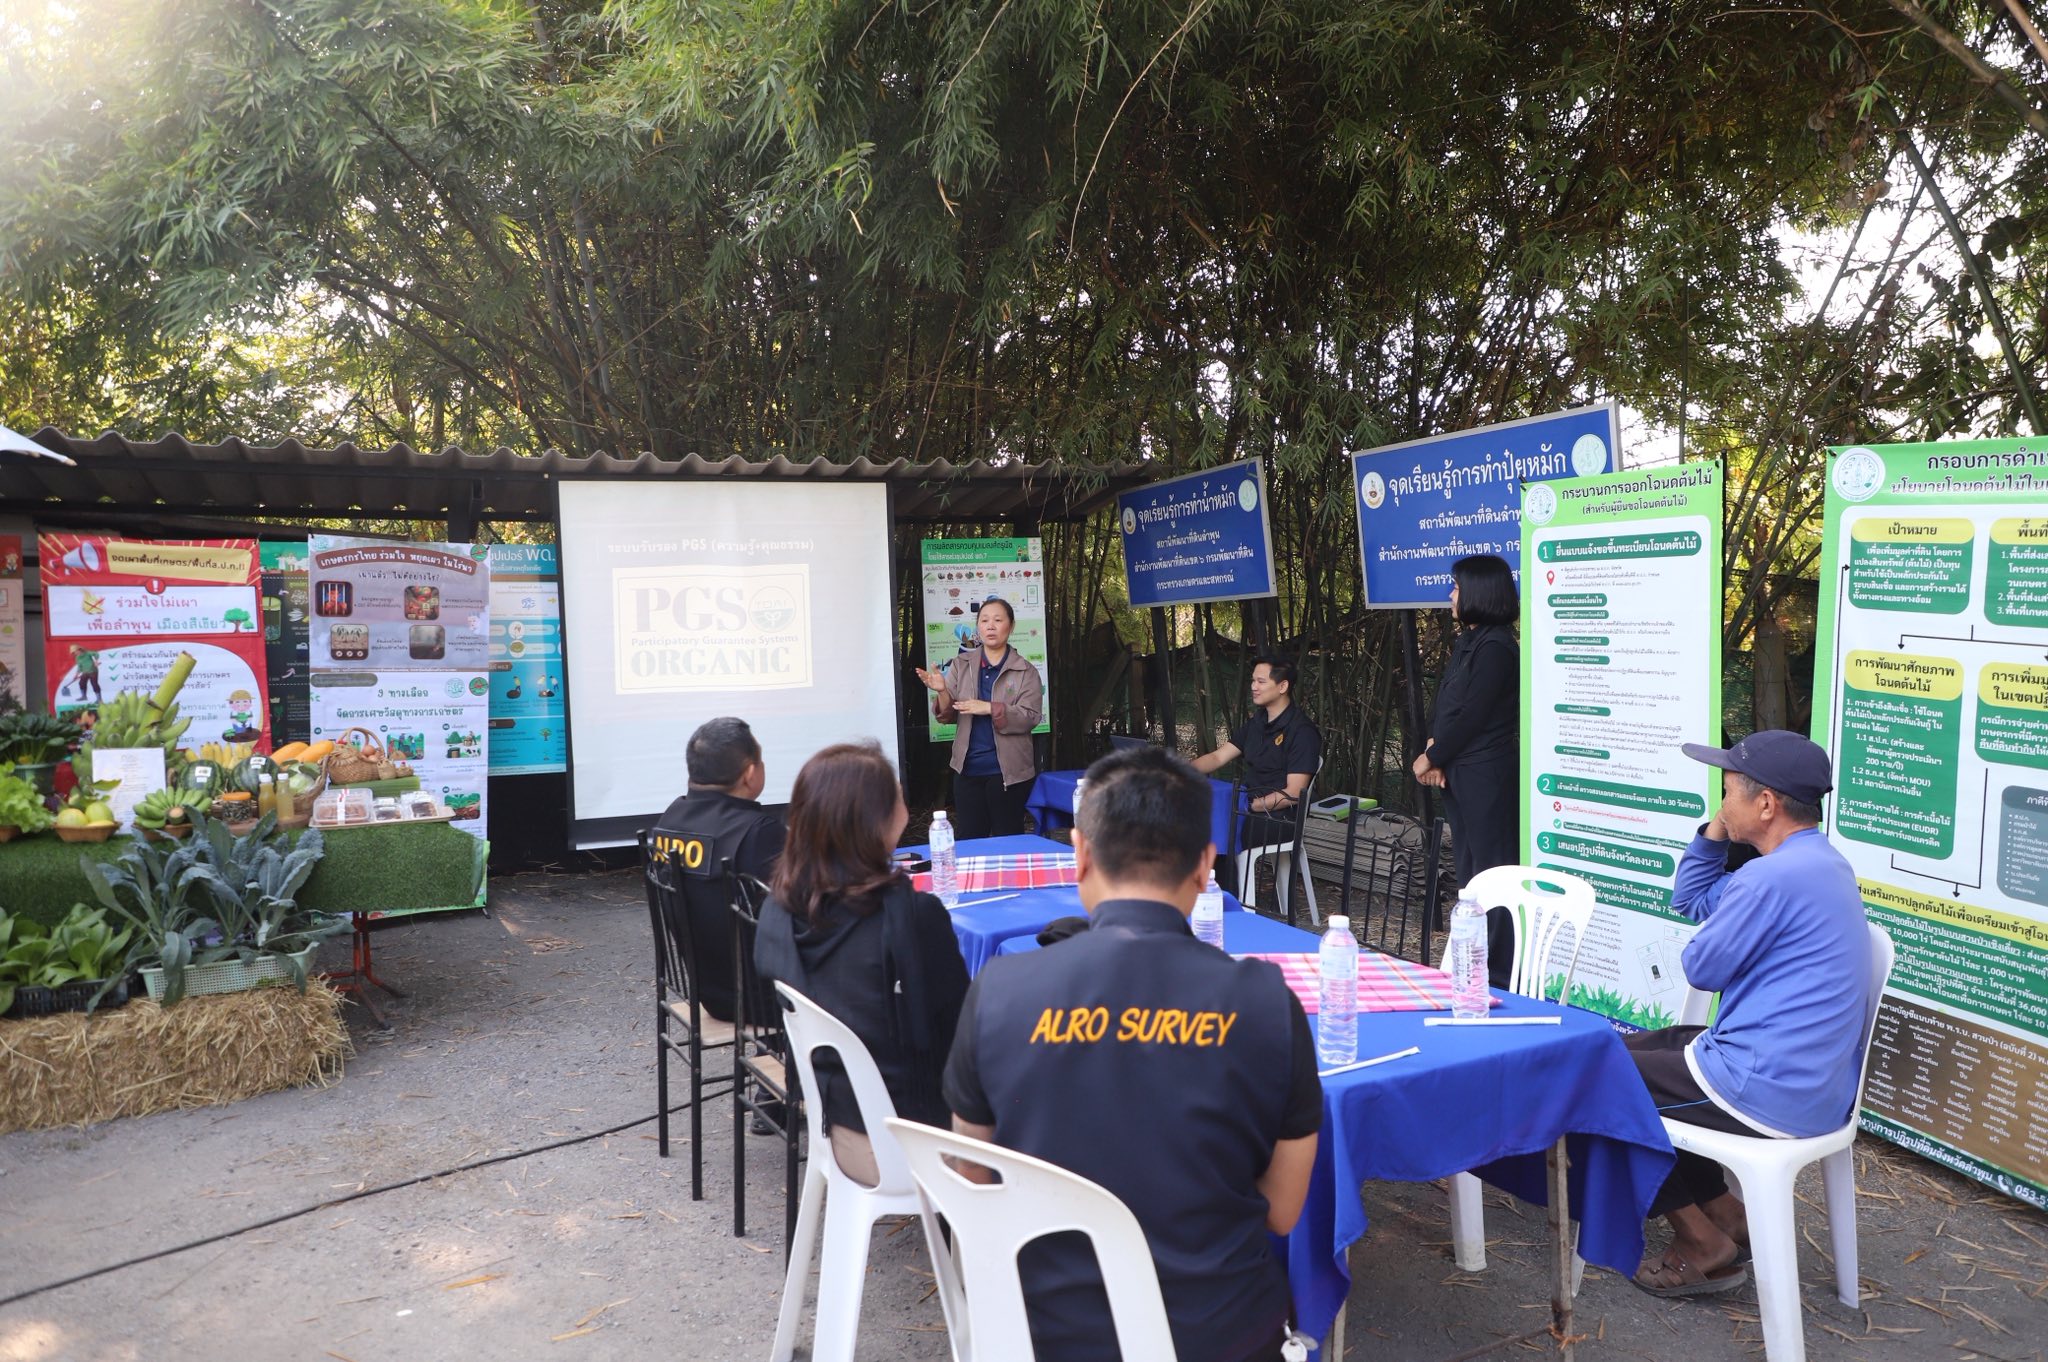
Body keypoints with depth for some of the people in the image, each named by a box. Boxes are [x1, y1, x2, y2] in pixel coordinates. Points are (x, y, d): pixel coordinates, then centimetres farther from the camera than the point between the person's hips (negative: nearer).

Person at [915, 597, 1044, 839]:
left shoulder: (1026, 671, 0)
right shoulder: (960, 665, 8)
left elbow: (1030, 717, -10)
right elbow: (948, 716, 5)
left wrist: (989, 709, -19)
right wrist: (942, 691, -15)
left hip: (1008, 770, -2)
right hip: (968, 768, 2)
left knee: (1008, 840, 6)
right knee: (967, 839, 5)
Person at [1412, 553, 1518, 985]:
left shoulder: (1495, 648, -15)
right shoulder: (1467, 642, 15)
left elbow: (1471, 716, -16)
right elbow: (1444, 706, 13)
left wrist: (1432, 758, -7)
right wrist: (1434, 749, -2)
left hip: (1487, 775, -10)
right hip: (1460, 775, 10)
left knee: (1491, 868, -4)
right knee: (1468, 869, 15)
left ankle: (1500, 976, 4)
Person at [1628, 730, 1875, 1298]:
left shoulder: (1773, 877, -24)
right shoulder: (1823, 863, 11)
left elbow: (1701, 969, -11)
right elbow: (1689, 897, 19)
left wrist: (1719, 930, 9)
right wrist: (1717, 829, 7)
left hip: (1770, 1091, -10)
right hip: (1820, 1085, 10)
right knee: (1645, 1048, 24)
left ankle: (1703, 1243, 12)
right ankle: (1722, 1213, 21)